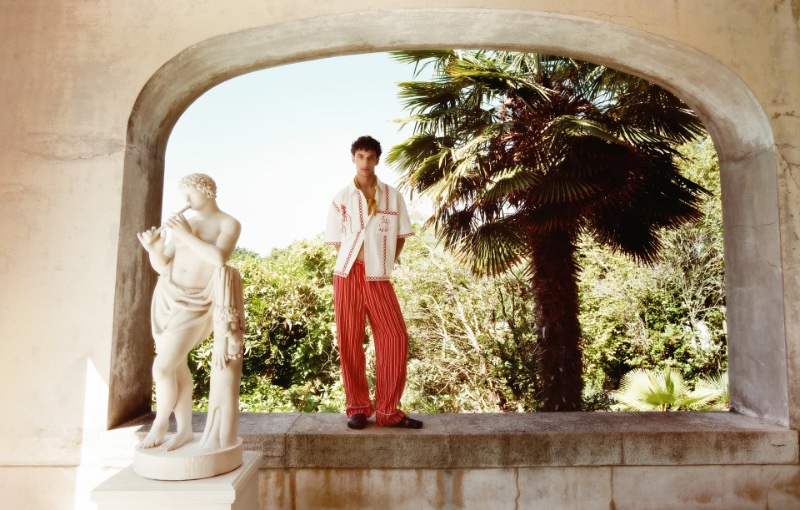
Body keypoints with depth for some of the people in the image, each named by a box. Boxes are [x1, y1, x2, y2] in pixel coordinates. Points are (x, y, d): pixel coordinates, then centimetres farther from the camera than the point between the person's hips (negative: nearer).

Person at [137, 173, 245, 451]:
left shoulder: (228, 223, -2)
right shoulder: (183, 223, 11)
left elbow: (219, 257, -21)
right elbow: (163, 267, 7)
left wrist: (187, 235, -16)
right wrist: (154, 249, -13)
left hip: (196, 304, -4)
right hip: (170, 298, 5)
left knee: (163, 368, -10)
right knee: (176, 365, 3)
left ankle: (159, 424, 12)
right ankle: (184, 429, 18)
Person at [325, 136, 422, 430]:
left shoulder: (392, 196, 6)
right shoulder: (341, 198, 6)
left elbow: (401, 235, 11)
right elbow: (336, 240, 10)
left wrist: (386, 263, 3)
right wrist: (357, 261, 2)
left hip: (379, 276, 1)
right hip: (348, 274, 0)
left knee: (395, 337, -7)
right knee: (350, 342, 1)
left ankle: (388, 411, 5)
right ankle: (358, 408, 14)